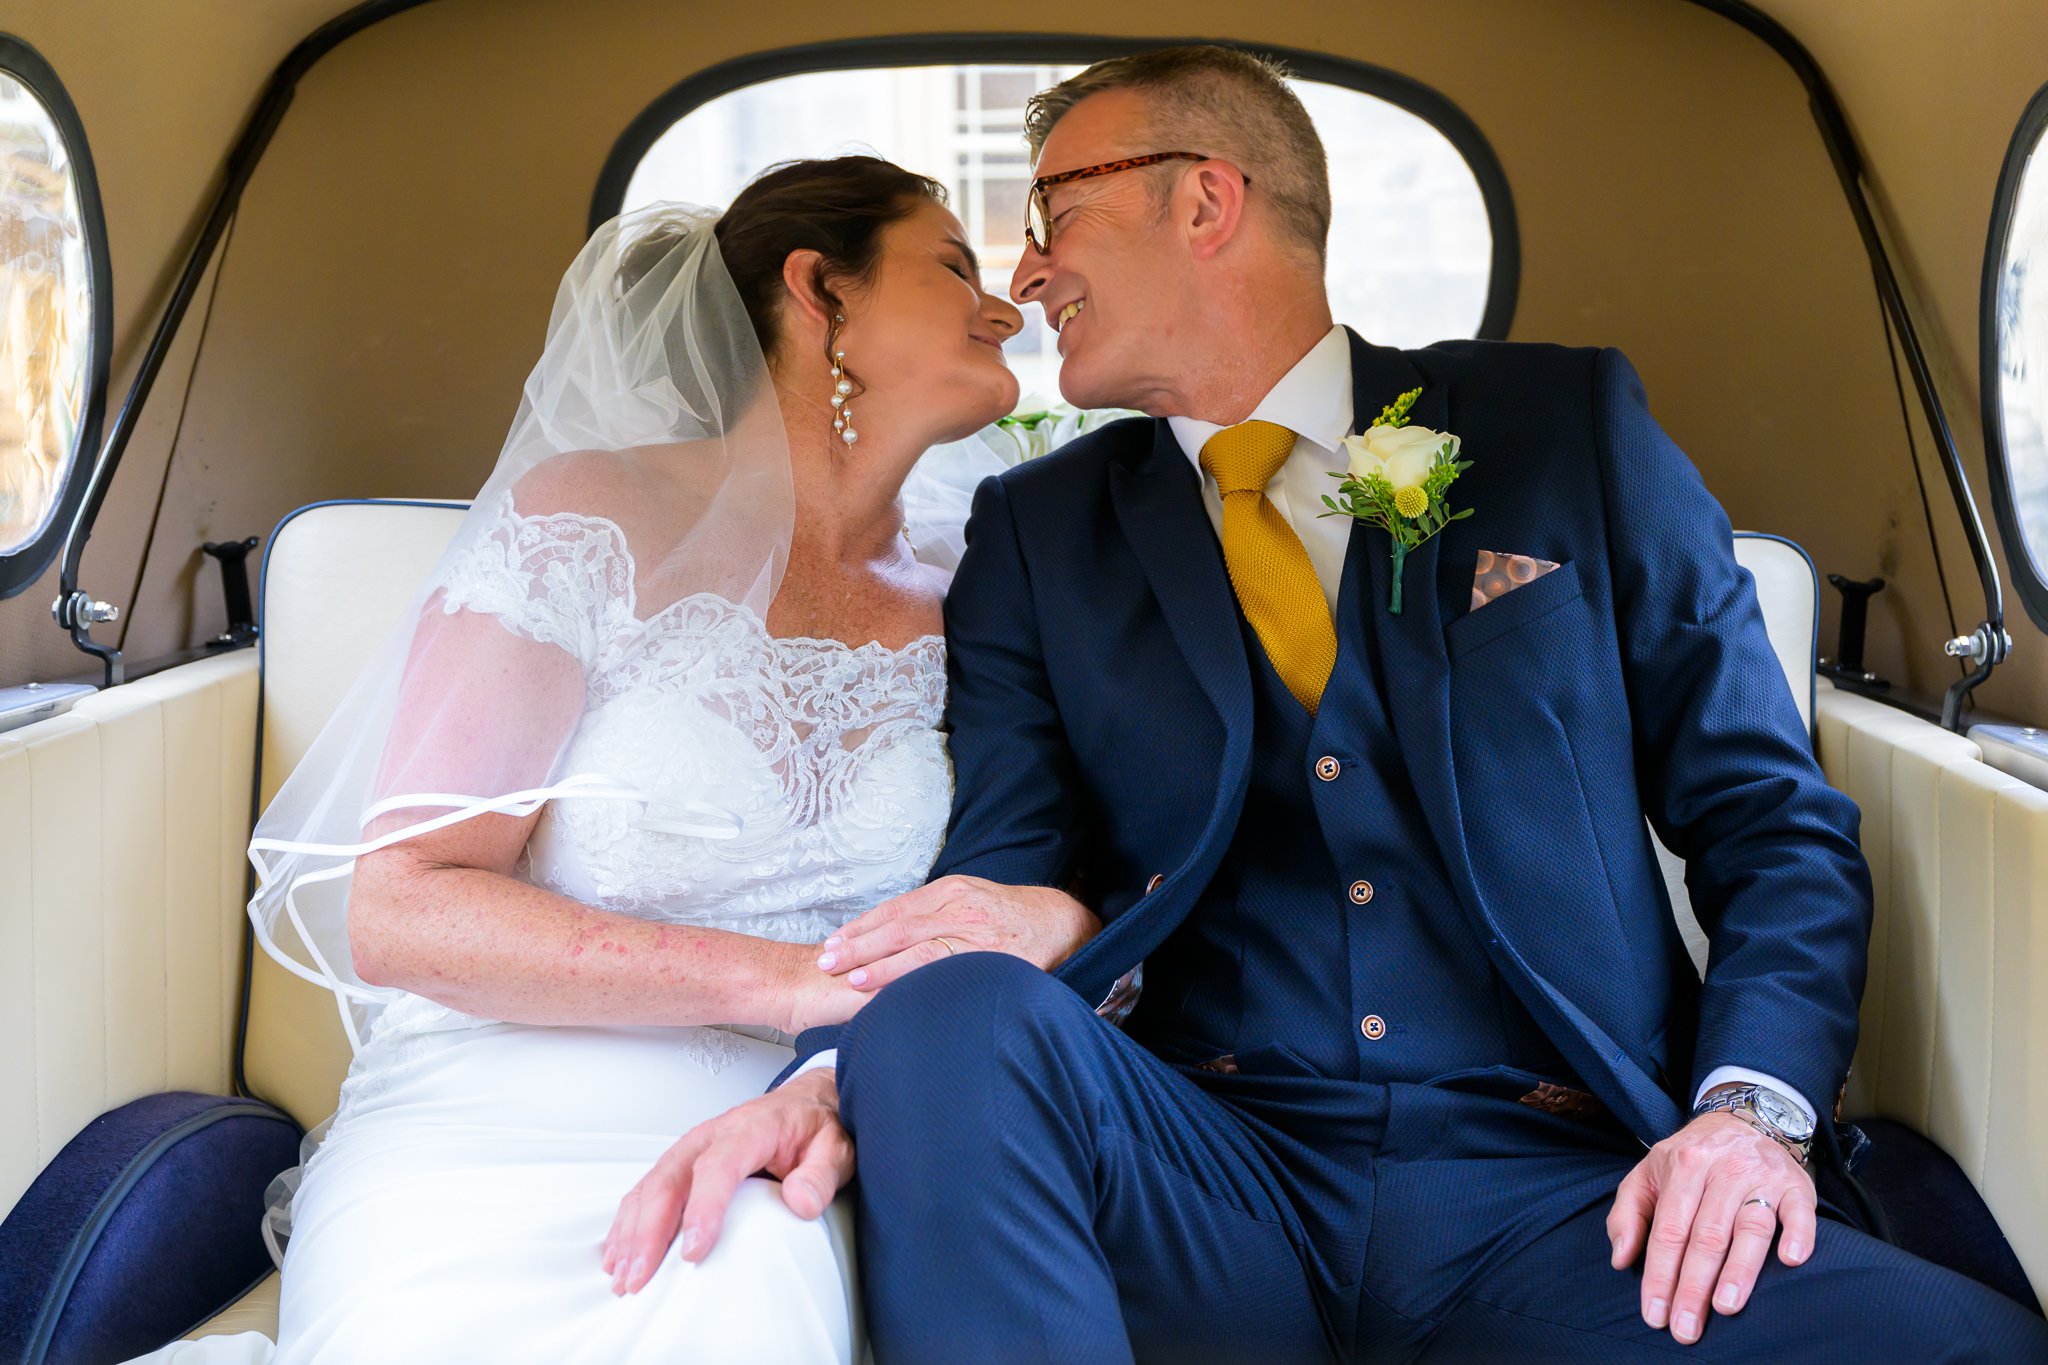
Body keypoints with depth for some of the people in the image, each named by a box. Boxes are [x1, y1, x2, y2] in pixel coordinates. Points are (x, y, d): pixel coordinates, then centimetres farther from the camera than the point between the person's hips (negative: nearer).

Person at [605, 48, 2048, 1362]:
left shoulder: (1568, 428, 9)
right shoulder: (1039, 532, 14)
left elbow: (1776, 823, 8)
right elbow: (1000, 874, 4)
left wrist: (1750, 1107, -10)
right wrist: (832, 1071, -18)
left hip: (1562, 1196, -1)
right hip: (1219, 1188, 2)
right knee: (949, 1015, -30)